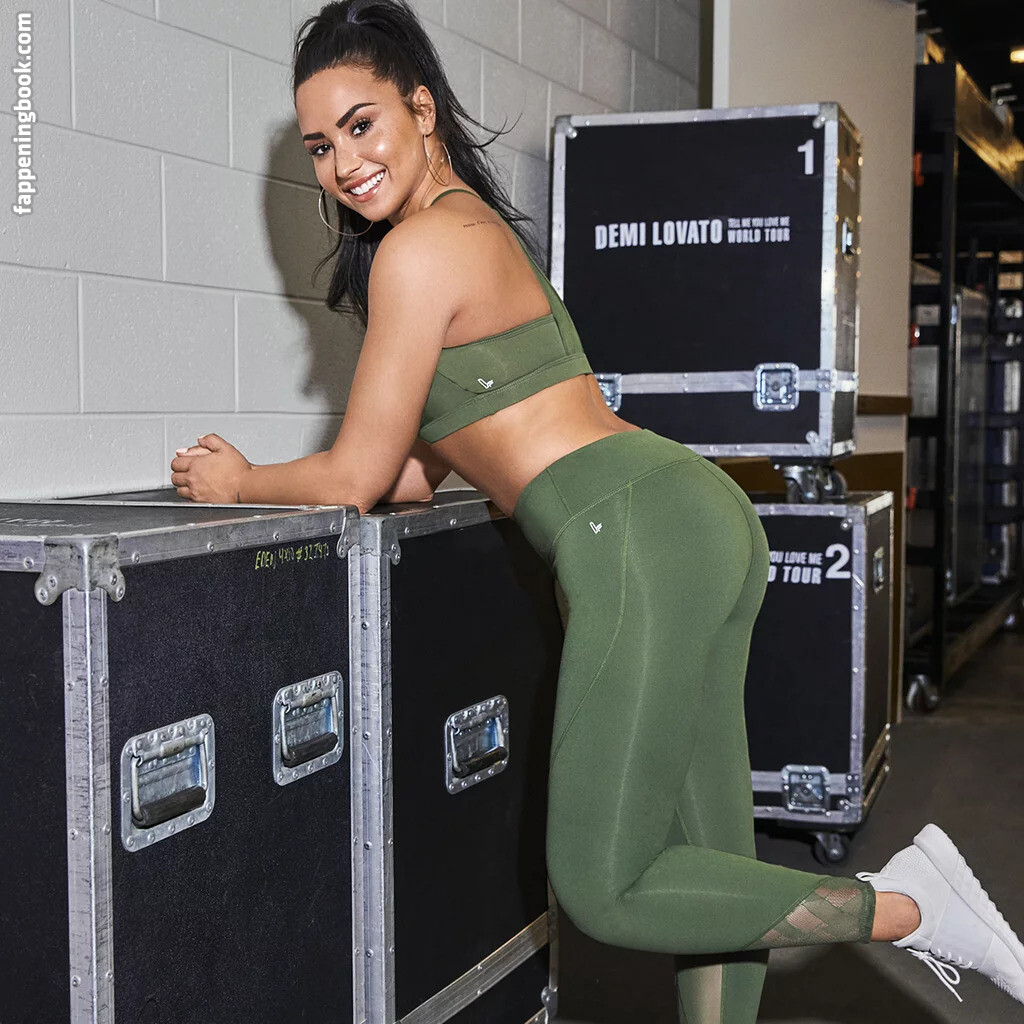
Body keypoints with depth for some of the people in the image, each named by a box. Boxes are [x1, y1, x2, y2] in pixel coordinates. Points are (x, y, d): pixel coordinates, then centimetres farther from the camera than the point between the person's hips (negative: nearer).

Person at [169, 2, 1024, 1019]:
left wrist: (240, 485, 15)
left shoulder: (422, 245, -8)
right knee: (707, 863, 13)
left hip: (640, 540, -10)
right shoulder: (478, 223, 22)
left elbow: (357, 478, -3)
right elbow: (415, 476, 23)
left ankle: (911, 905, 1)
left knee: (604, 888, -4)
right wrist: (246, 472, 22)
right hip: (708, 517, 10)